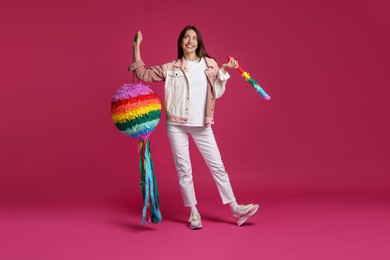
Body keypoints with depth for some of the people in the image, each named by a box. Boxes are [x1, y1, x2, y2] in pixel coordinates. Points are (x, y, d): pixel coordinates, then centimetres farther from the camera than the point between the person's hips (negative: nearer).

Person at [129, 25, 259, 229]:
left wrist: (224, 70, -7)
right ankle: (193, 213, 16)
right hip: (176, 125, 0)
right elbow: (143, 74, 6)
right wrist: (136, 47, 3)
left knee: (217, 166, 2)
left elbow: (217, 93, 3)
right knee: (183, 169, 4)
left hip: (201, 125, 0)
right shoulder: (171, 68, 4)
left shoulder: (209, 64, 4)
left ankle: (236, 210, 10)